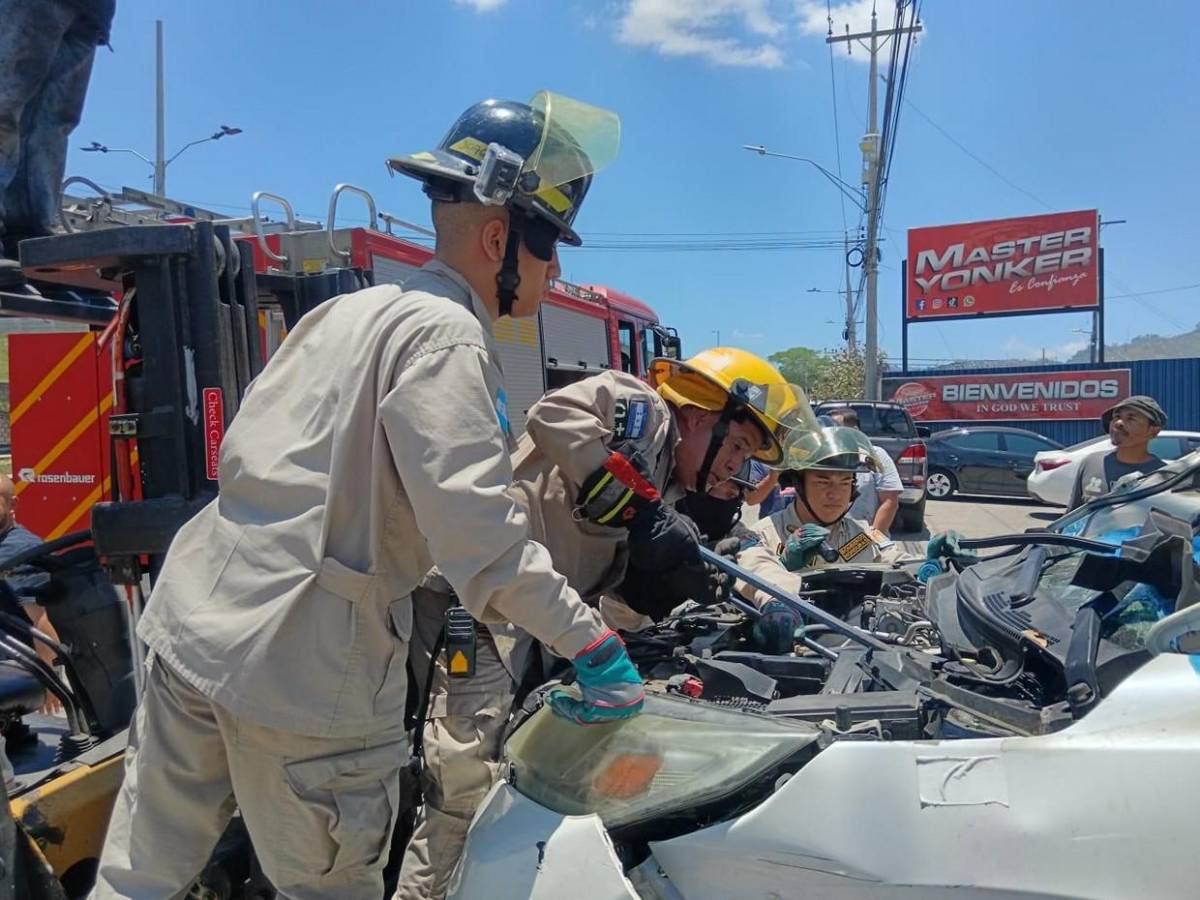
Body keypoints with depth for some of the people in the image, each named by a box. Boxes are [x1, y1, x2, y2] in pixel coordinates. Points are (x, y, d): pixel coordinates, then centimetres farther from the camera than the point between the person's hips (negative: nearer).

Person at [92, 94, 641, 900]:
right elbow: (478, 530, -23)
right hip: (305, 669, -8)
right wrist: (590, 641, -15)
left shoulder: (350, 310, 13)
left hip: (194, 621, 8)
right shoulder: (445, 333, -14)